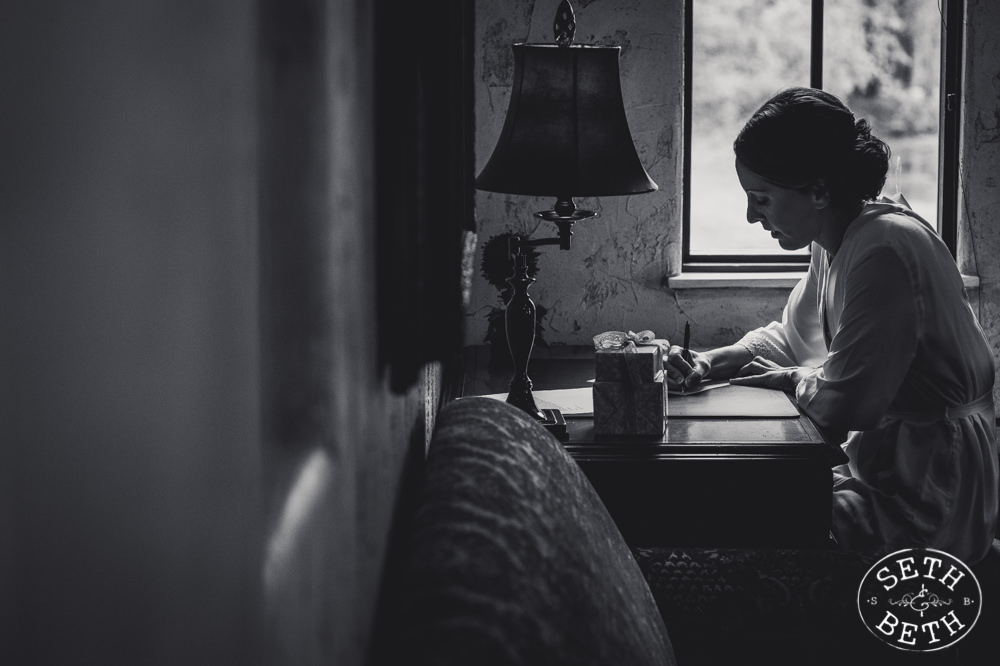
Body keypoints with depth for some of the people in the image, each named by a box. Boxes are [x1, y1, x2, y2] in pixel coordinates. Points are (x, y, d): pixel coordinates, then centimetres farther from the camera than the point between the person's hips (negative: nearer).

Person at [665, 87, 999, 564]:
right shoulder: (836, 243, 5)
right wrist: (712, 363, 2)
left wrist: (794, 380, -4)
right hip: (884, 463, 9)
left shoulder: (885, 249, -26)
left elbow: (843, 403, -25)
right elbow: (792, 336, 19)